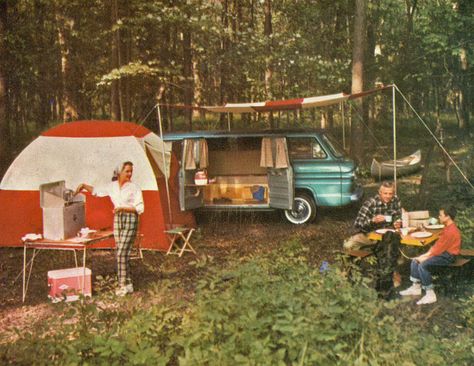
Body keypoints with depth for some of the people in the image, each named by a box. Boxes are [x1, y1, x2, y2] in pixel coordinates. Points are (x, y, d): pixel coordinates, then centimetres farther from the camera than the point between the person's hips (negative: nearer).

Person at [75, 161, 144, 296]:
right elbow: (96, 191, 19)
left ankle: (123, 284, -3)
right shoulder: (112, 186, 6)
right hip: (117, 219, 5)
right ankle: (128, 283, 15)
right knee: (122, 253, 7)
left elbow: (140, 208, -9)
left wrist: (123, 208, -17)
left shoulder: (134, 187, -7)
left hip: (130, 219, -5)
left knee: (122, 252, -11)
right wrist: (84, 185, 4)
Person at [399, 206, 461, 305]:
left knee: (423, 265, -28)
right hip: (442, 252, 11)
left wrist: (425, 256, -15)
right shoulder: (448, 228, 10)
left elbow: (439, 248, -22)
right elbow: (438, 244, 11)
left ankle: (430, 295, -21)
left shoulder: (451, 231, -23)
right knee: (415, 260, 4)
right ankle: (416, 287, 10)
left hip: (448, 256, -11)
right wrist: (427, 253, 0)